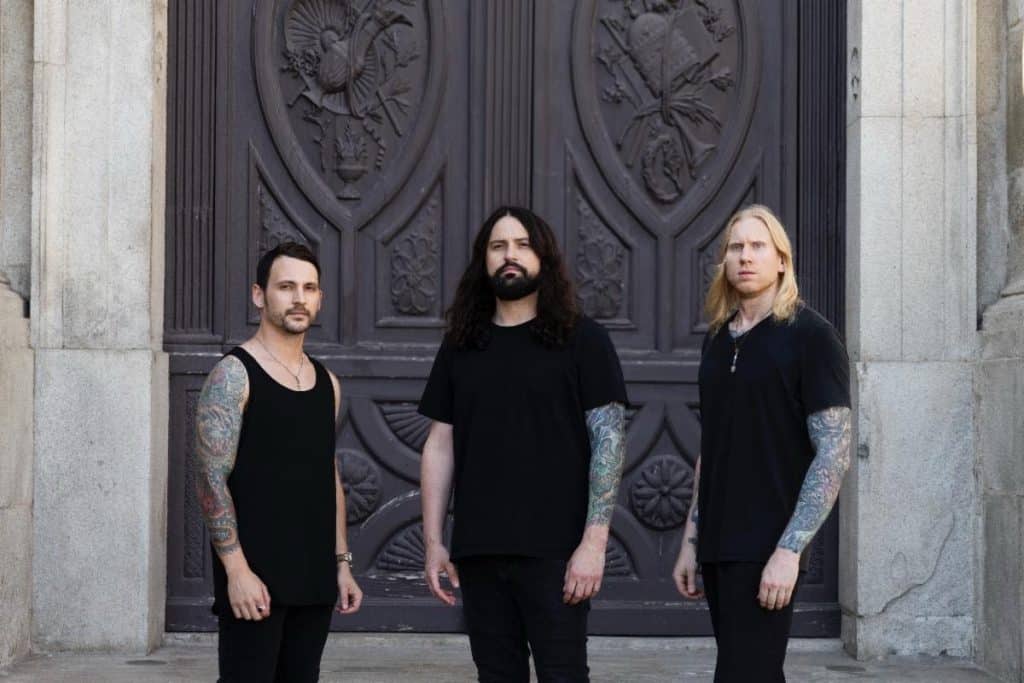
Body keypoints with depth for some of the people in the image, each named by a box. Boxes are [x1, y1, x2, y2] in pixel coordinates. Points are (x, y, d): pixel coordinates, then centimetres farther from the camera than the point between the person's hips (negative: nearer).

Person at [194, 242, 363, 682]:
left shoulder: (326, 382, 15)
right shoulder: (234, 375, -6)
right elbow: (211, 480, -12)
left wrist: (342, 563, 15)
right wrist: (236, 568, -18)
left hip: (314, 579, 7)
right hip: (254, 579, -6)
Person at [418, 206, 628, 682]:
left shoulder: (581, 340, 0)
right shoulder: (460, 347, 11)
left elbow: (609, 440, -5)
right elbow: (440, 447, 13)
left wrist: (594, 541, -13)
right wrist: (433, 541, 5)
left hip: (554, 551, -4)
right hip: (478, 552, 4)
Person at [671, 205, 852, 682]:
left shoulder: (809, 335, -6)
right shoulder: (718, 339, 13)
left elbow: (834, 453, -11)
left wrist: (790, 549, -18)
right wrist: (691, 542, 14)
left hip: (767, 550, -6)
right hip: (719, 547, 6)